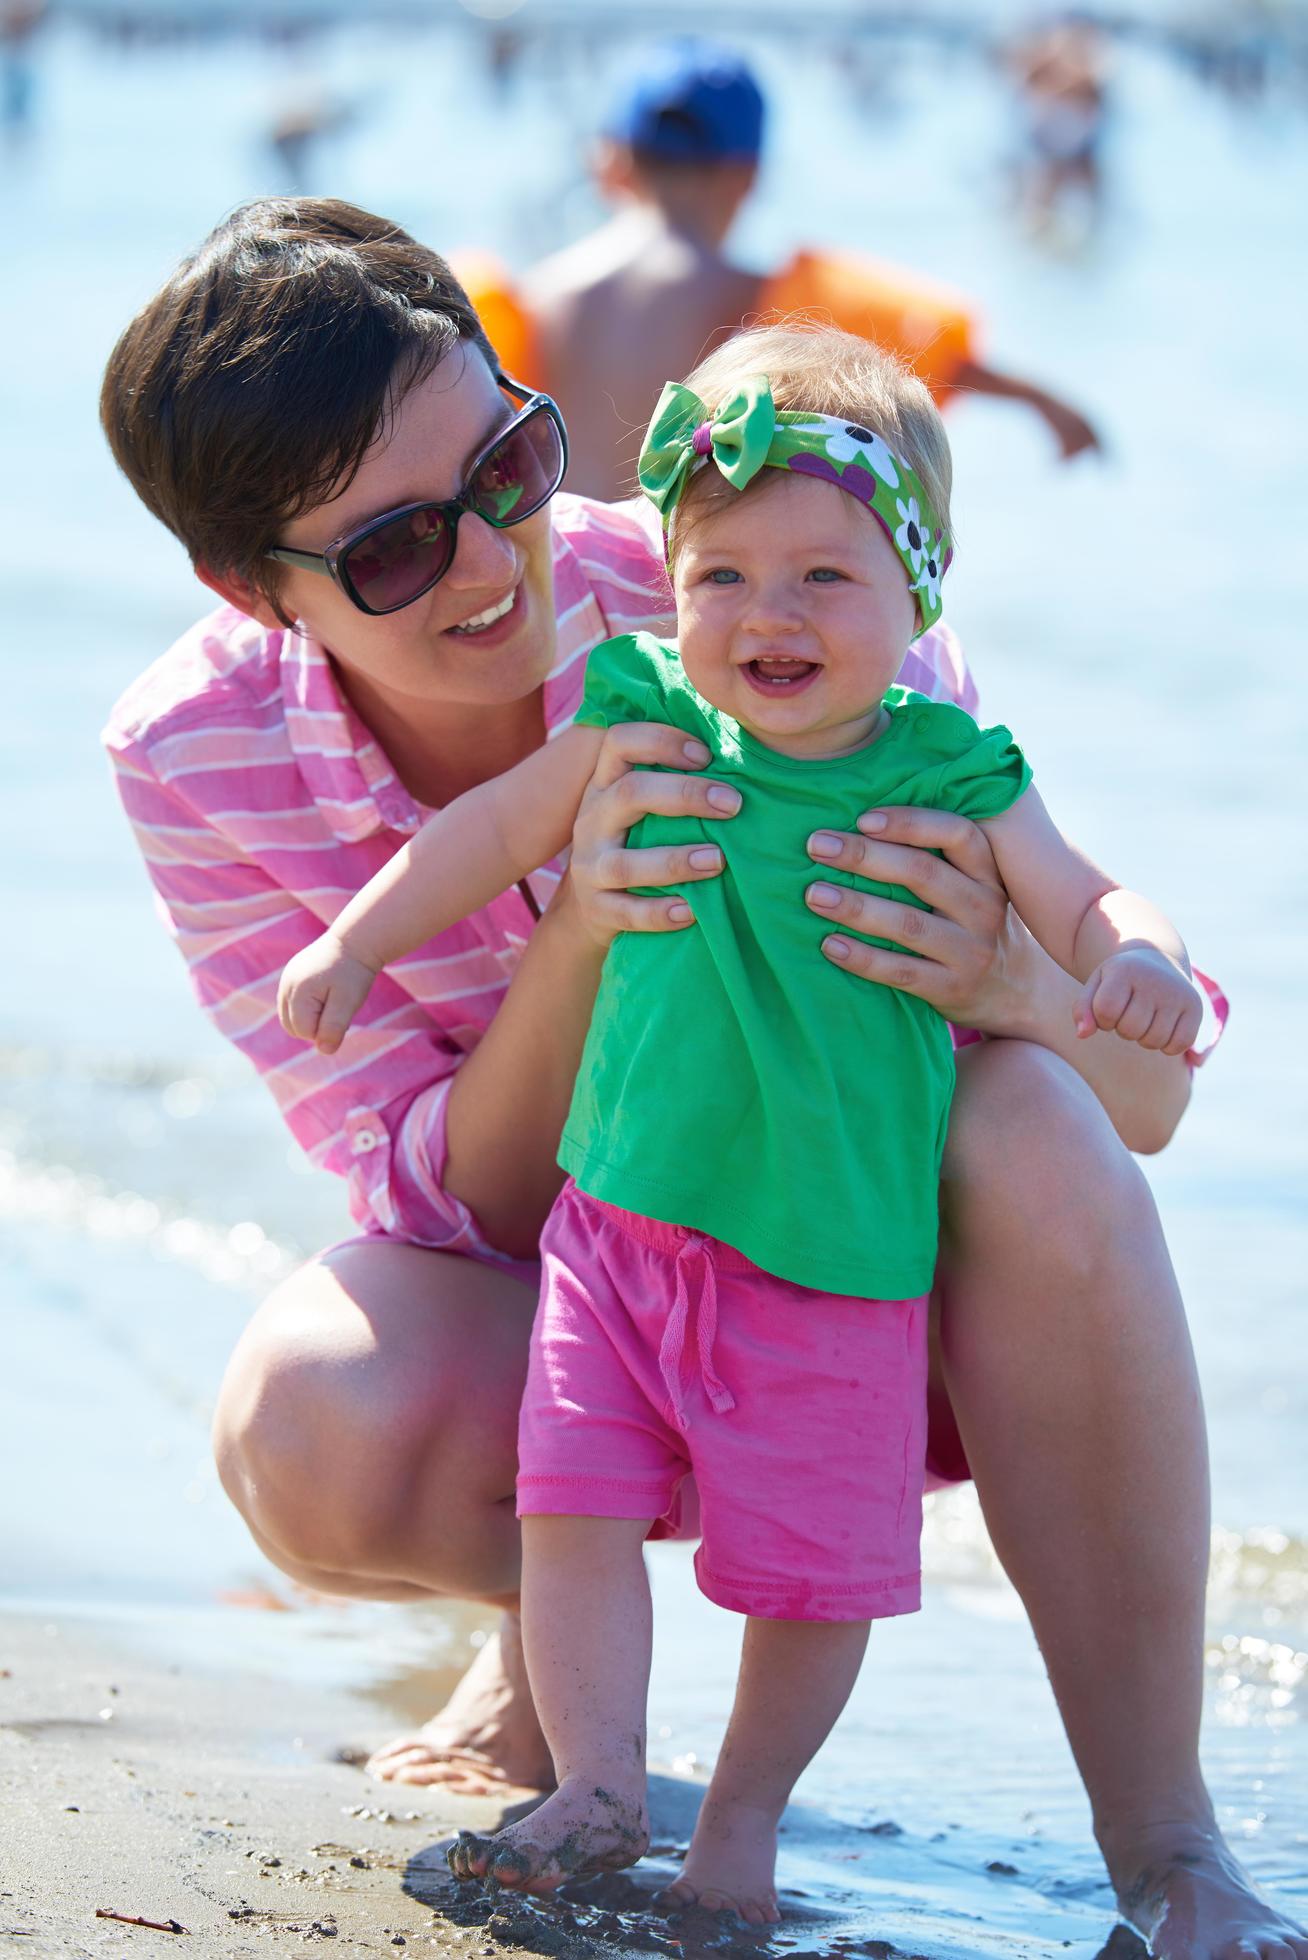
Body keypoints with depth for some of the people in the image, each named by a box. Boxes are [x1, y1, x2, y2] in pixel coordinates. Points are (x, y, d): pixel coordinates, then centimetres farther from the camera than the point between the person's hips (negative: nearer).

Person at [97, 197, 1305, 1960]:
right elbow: (463, 1204, -19)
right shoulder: (197, 758, -19)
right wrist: (578, 937, -38)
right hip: (548, 1310, 1)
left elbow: (1152, 1093, -20)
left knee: (1030, 1131, -35)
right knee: (311, 1433, -33)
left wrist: (1003, 979, -45)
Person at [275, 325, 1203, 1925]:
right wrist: (352, 944, 12)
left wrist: (1142, 962, -30)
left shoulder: (951, 783, -6)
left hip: (839, 1257, -2)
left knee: (813, 1563, 3)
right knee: (573, 1498, -8)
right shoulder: (644, 727, 0)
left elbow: (1086, 904, -8)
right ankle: (598, 1789, 0)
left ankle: (744, 1819, 21)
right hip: (624, 1213, 2)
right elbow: (493, 830, 13)